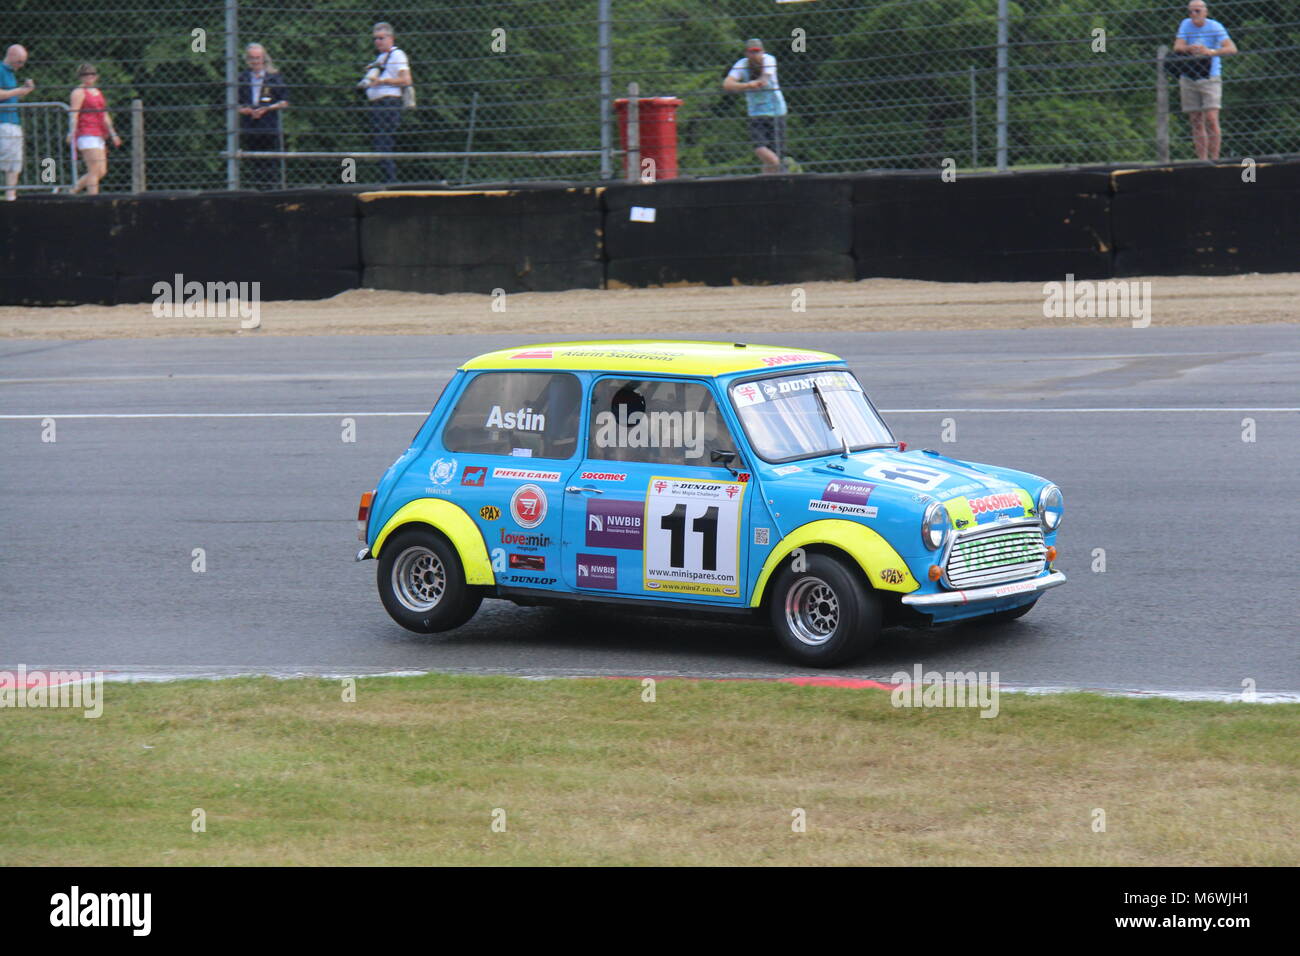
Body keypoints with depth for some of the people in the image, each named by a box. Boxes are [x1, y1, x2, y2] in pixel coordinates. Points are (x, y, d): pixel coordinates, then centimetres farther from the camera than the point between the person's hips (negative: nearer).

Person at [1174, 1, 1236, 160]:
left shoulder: (1215, 27, -7)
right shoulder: (1186, 25, 5)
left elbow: (1232, 48, -18)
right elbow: (1177, 47, -4)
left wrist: (1211, 52, -34)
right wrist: (1190, 48, -25)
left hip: (1210, 79, -3)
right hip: (1188, 80, 3)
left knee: (1211, 119, -14)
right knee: (1196, 123, 2)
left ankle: (1215, 159, -11)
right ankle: (1202, 161, 5)